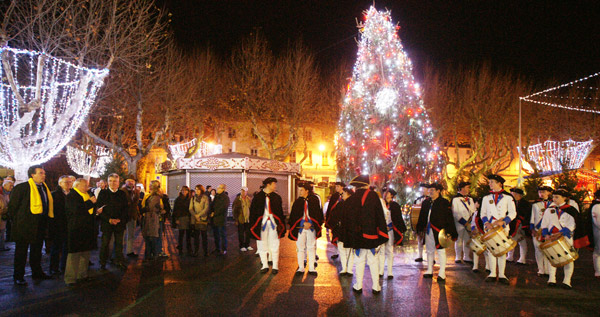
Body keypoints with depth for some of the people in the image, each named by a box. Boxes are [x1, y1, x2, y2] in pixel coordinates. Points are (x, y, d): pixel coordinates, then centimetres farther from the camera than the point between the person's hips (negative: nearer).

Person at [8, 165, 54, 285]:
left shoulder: (44, 187, 8)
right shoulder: (21, 187, -13)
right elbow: (12, 205, -9)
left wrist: (44, 220, 14)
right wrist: (16, 221, -6)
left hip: (40, 225, 7)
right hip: (25, 225, -7)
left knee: (37, 250, 18)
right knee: (21, 251, 4)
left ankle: (37, 272, 31)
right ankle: (18, 276, 14)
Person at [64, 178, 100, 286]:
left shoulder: (87, 196, 19)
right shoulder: (71, 196, -8)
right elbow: (76, 209, -24)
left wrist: (97, 211, 13)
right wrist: (90, 202, -18)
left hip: (87, 229, 9)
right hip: (76, 230, -9)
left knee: (85, 253, 12)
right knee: (74, 254, -7)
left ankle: (82, 275, 23)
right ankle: (70, 278, -2)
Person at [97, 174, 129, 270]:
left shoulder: (122, 194, 7)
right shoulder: (103, 193, 4)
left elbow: (126, 209, 5)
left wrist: (120, 220, -9)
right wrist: (109, 219, -11)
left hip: (120, 223, 1)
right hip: (106, 223, -1)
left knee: (119, 243, 4)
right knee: (105, 243, 1)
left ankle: (119, 261, 14)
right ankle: (102, 263, 11)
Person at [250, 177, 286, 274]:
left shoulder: (277, 197, 9)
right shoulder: (257, 197, 1)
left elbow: (280, 212, 11)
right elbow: (253, 211, 1)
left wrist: (281, 225, 4)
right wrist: (253, 225, -5)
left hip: (273, 223, 1)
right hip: (262, 223, -1)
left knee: (274, 246, 2)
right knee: (262, 246, 5)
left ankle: (275, 266, 11)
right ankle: (265, 265, 18)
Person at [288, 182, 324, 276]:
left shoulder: (314, 200, 2)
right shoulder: (297, 202, 5)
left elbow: (318, 214, 0)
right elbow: (294, 216, -1)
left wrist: (310, 223, -12)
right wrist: (304, 223, -12)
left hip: (311, 227, -1)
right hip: (300, 227, 1)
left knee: (311, 247, 3)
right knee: (300, 248, 3)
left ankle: (311, 268, 11)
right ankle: (301, 268, 12)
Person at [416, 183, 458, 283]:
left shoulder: (444, 202, -3)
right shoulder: (425, 203, 13)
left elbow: (449, 218, -6)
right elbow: (422, 217, 17)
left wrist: (449, 232, -12)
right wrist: (420, 229, 12)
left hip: (439, 231, -6)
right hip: (428, 231, 6)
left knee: (441, 251, -2)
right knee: (429, 251, 13)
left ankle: (442, 273, 2)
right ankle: (429, 271, 23)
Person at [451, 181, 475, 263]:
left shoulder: (470, 199, 14)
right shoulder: (455, 199, -6)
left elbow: (473, 211, 14)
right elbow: (455, 213, -11)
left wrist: (471, 220, -3)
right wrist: (464, 222, -15)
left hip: (469, 224, 5)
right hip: (459, 224, -5)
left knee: (468, 240, 8)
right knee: (459, 240, 1)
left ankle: (467, 257, 17)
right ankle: (458, 257, 11)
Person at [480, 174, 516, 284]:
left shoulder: (508, 197, 2)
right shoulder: (486, 197, 11)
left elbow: (513, 213, -1)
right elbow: (483, 213, 11)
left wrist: (503, 222, -15)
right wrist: (486, 223, -8)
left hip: (502, 227, -2)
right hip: (490, 228, 3)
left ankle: (502, 275, 5)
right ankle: (492, 274, 11)